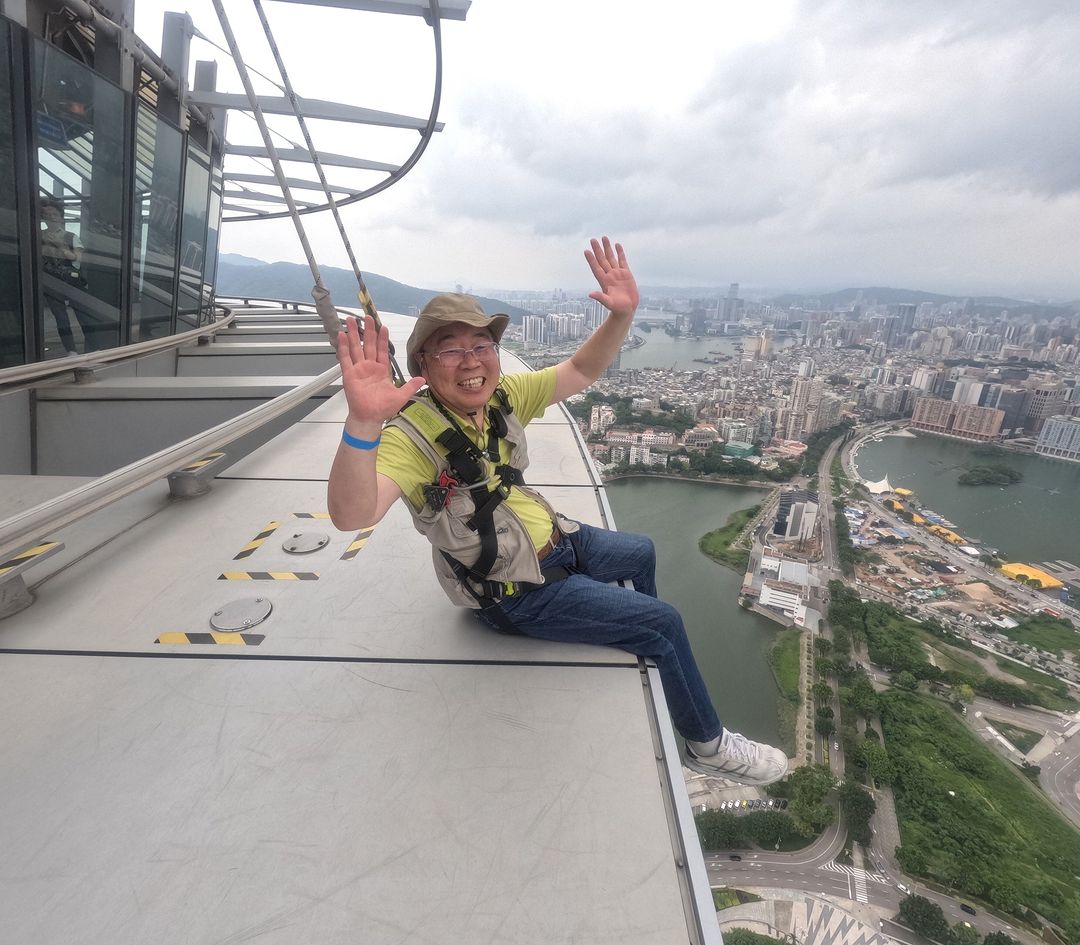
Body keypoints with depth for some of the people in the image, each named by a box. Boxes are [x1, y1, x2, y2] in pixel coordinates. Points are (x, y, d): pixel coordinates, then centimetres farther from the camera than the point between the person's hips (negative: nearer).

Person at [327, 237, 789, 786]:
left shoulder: (502, 396, -8)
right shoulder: (413, 435, -28)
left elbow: (582, 371, -1)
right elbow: (351, 515, -44)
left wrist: (622, 314, -18)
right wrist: (362, 422, -61)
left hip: (553, 539, 8)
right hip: (515, 591, -8)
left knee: (641, 552, 29)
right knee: (663, 623, -6)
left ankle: (641, 645, 59)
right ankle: (708, 745, 21)